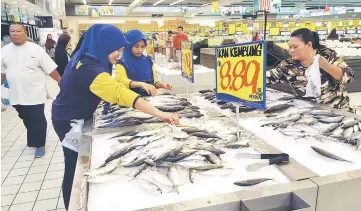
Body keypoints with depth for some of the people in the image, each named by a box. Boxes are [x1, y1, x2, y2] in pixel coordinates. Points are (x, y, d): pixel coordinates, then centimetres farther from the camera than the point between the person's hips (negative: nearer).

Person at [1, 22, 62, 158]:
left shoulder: (36, 49, -8)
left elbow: (51, 69, -8)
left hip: (35, 94, -4)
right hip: (16, 95, 4)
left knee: (37, 121, 4)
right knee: (27, 120, 20)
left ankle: (39, 144, 20)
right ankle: (33, 139, 41)